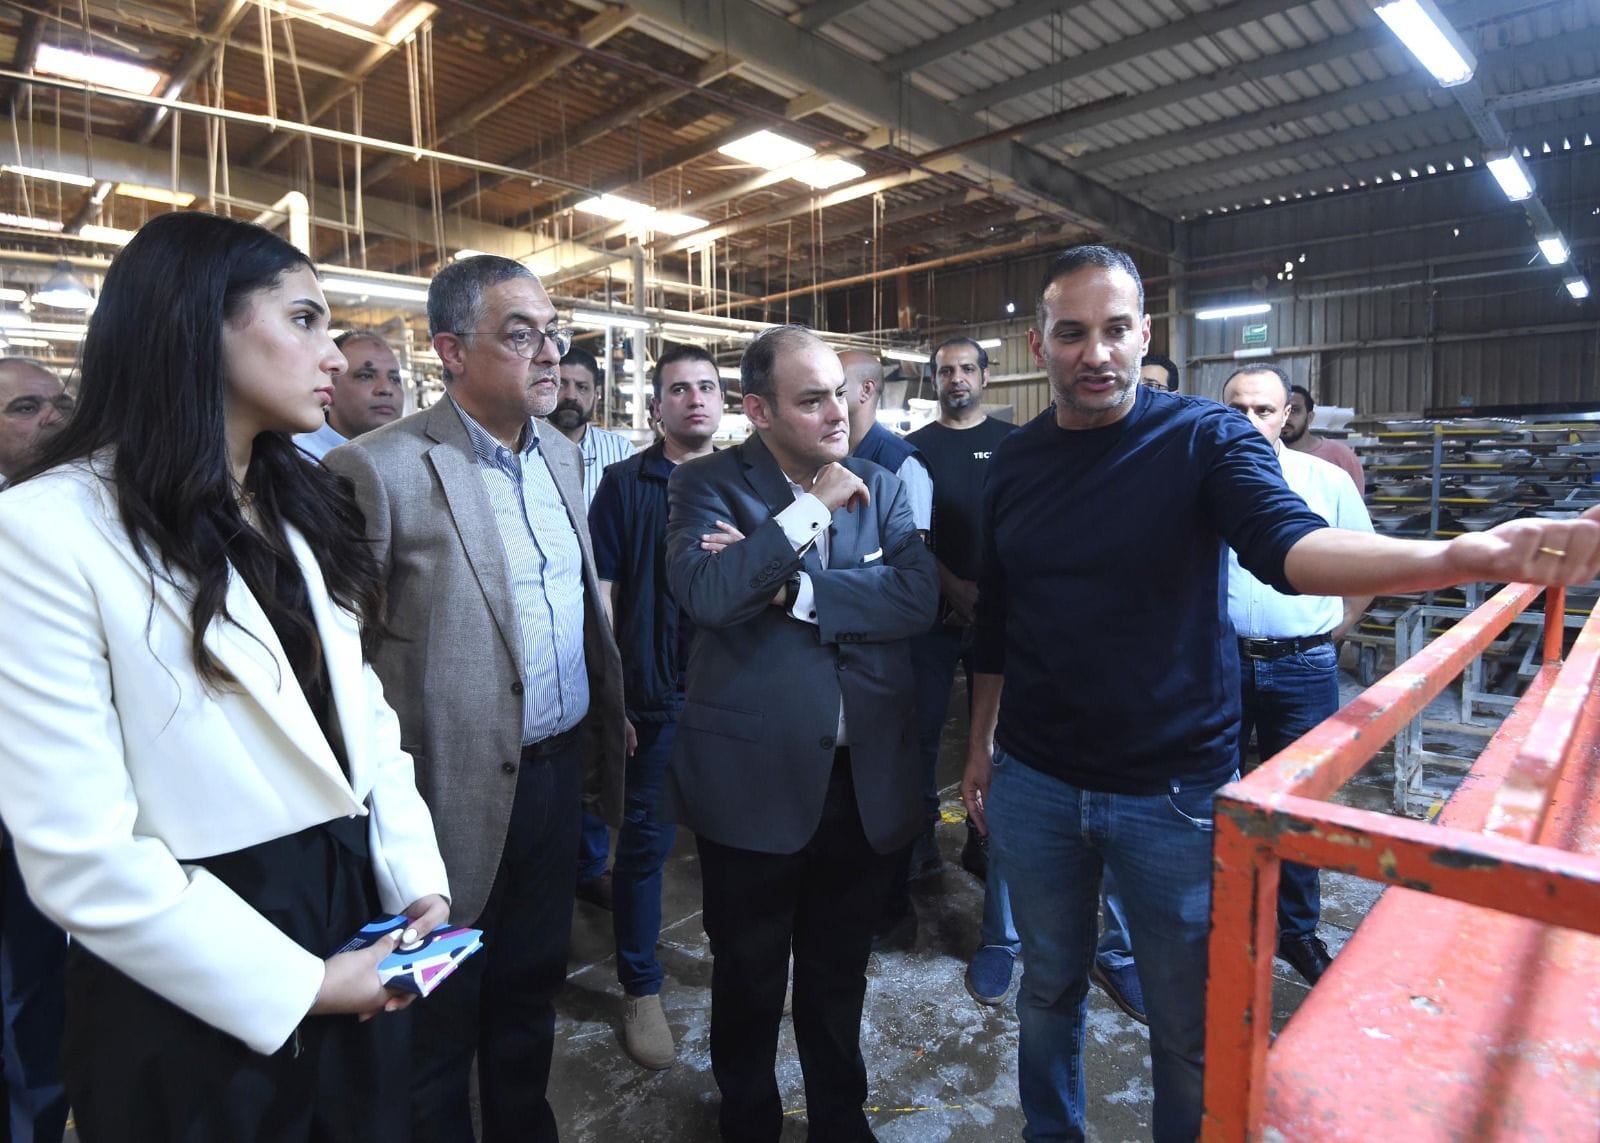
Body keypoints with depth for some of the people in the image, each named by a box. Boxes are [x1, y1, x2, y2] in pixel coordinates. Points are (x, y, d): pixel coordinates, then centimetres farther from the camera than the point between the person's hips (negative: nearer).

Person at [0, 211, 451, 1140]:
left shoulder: (302, 508, 7)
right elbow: (78, 848, -20)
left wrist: (415, 875, -3)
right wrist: (291, 985, -16)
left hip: (355, 917, 7)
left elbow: (360, 710, 8)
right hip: (197, 994, -6)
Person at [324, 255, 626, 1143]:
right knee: (441, 1019, 17)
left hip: (560, 770, 7)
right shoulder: (381, 470, -17)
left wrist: (606, 721, 13)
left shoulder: (561, 455, 6)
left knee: (531, 988, 26)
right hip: (460, 795, -6)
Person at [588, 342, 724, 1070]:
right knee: (645, 840, 7)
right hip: (655, 695, -3)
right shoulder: (625, 484, -1)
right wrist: (611, 690, -8)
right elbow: (600, 591, -4)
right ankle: (640, 989, 25)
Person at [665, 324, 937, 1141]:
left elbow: (916, 596, -11)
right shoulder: (706, 483, -6)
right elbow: (705, 593, -24)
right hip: (753, 776, -2)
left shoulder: (879, 486, 4)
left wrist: (790, 588, -18)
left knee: (839, 975, 23)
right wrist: (812, 508, -20)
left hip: (866, 777, 3)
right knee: (747, 976, 19)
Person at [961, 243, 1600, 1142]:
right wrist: (981, 745, 12)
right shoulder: (1015, 462, 2)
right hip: (1033, 786, 3)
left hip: (1175, 792, -3)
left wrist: (1463, 555, -43)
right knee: (1050, 990, 21)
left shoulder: (1207, 439, -8)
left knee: (1190, 1024, 13)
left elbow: (1290, 544, -26)